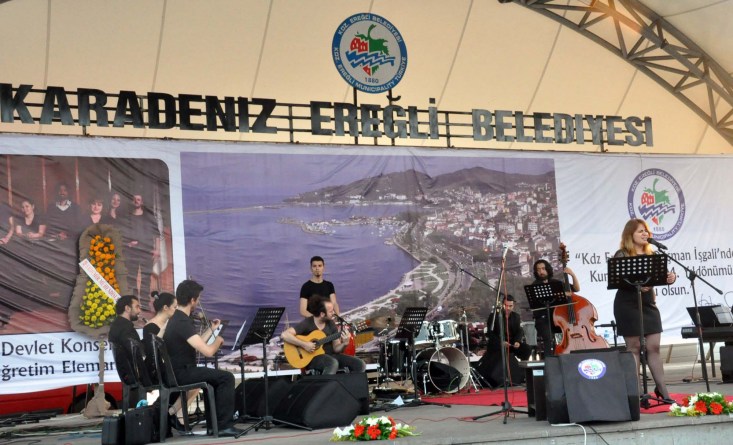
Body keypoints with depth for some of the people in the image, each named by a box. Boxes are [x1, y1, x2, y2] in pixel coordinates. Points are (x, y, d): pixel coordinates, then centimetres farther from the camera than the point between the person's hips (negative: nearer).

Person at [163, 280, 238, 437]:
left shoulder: (177, 319, 13)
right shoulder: (183, 322, -21)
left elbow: (196, 346, 20)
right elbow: (208, 351, -26)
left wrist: (211, 329, 26)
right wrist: (218, 340, -5)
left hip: (178, 371, 11)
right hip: (182, 373, -11)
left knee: (215, 376, 27)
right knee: (226, 377, -9)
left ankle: (213, 422, 29)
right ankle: (224, 425, -9)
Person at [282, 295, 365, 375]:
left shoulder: (331, 324, 3)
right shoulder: (307, 323, -14)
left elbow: (336, 348, 7)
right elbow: (285, 335, -24)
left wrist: (344, 343, -15)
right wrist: (304, 344, -27)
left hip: (330, 356, 6)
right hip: (311, 357, -6)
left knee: (360, 364, -11)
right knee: (333, 363, -39)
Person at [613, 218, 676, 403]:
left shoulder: (651, 255, 12)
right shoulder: (621, 255, -6)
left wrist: (670, 277, -15)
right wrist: (635, 284, -31)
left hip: (649, 304, 5)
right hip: (628, 306, -5)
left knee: (654, 347, 5)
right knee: (634, 348, -1)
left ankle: (661, 389, 11)